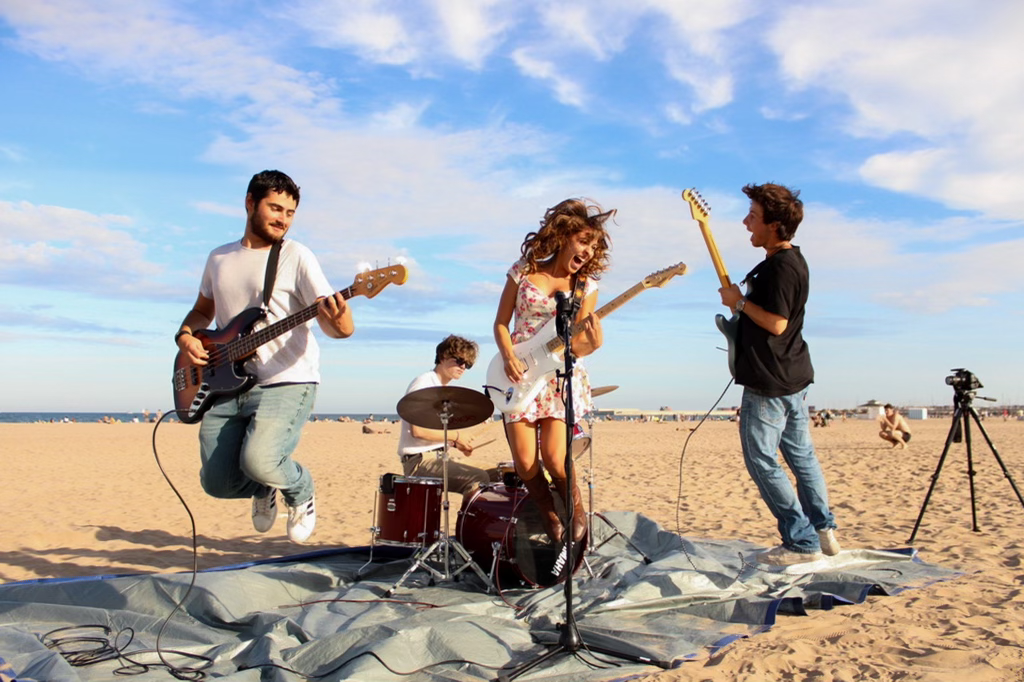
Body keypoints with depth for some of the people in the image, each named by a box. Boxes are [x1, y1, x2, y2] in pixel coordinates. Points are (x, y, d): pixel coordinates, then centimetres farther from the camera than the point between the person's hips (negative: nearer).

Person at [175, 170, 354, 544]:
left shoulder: (296, 257, -4)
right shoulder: (219, 258, 13)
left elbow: (342, 329, -13)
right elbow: (202, 310, 27)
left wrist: (338, 322, -37)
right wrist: (185, 336, 4)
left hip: (286, 384, -5)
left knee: (258, 460, -28)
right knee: (217, 481, 0)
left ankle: (301, 490, 7)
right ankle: (265, 490, 35)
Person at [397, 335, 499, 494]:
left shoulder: (447, 390, 18)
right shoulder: (423, 384, -10)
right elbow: (417, 430, -20)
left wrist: (455, 443, 4)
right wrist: (456, 436, -12)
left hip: (439, 457, 10)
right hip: (419, 461, -10)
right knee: (479, 478, -25)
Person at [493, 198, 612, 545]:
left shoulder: (585, 285, 2)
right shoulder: (524, 270, 2)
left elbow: (576, 346, -4)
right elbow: (501, 323, 5)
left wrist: (592, 342, -26)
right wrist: (508, 357, -12)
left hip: (561, 376, 0)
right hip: (520, 375, 1)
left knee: (554, 459, -14)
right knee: (525, 464, -6)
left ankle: (576, 512, 14)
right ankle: (551, 520, 19)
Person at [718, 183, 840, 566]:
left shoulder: (780, 267, -20)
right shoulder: (792, 260, 13)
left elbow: (777, 323, -25)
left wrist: (739, 302, -15)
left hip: (770, 383, -11)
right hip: (794, 376, 11)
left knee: (762, 462, -3)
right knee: (801, 455, 17)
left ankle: (802, 542, 3)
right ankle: (823, 530, 24)